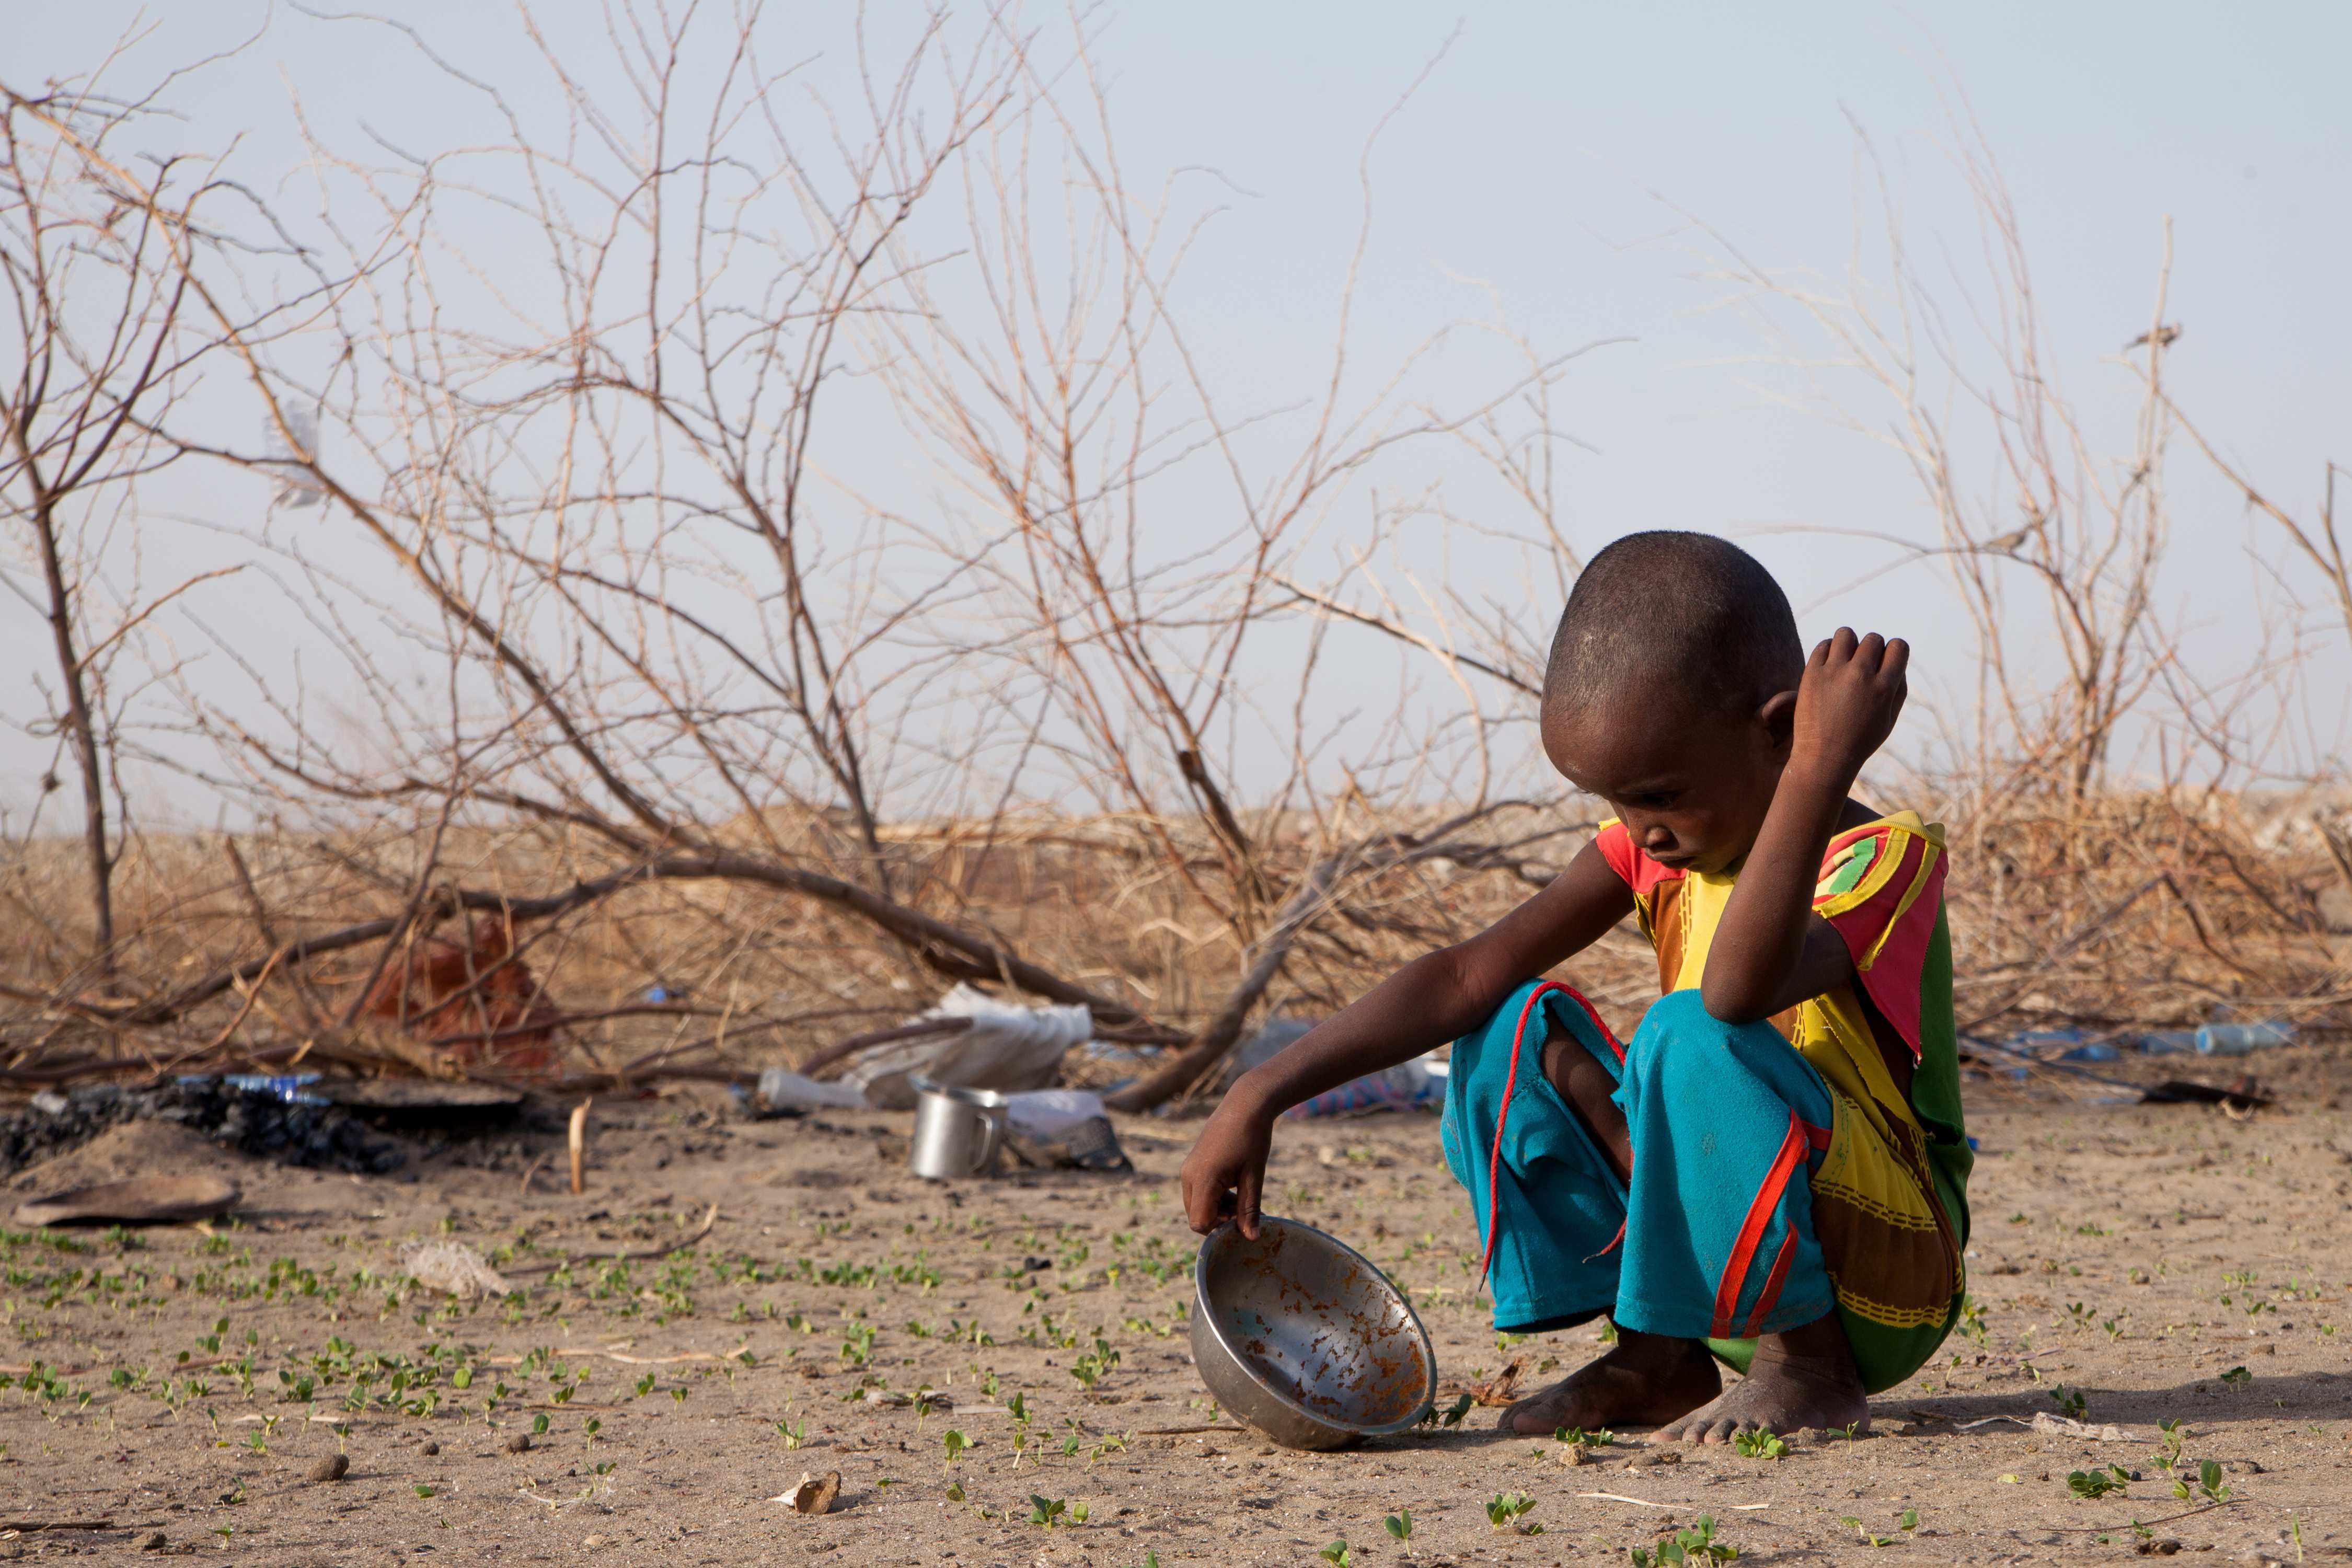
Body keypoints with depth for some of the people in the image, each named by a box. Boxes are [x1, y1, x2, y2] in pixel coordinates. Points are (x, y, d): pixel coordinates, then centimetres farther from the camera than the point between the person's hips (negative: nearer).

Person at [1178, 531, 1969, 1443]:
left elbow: (1737, 989, -42)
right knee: (1514, 1035, -5)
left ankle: (1811, 1367, -15)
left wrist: (1818, 771, -46)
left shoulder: (1885, 859, -20)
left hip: (1888, 1286, -7)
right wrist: (1263, 1095, -13)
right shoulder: (1660, 844, 2)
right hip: (1737, 1273, 7)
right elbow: (1471, 974, -5)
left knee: (1690, 1039, -31)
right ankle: (1658, 1357, -3)